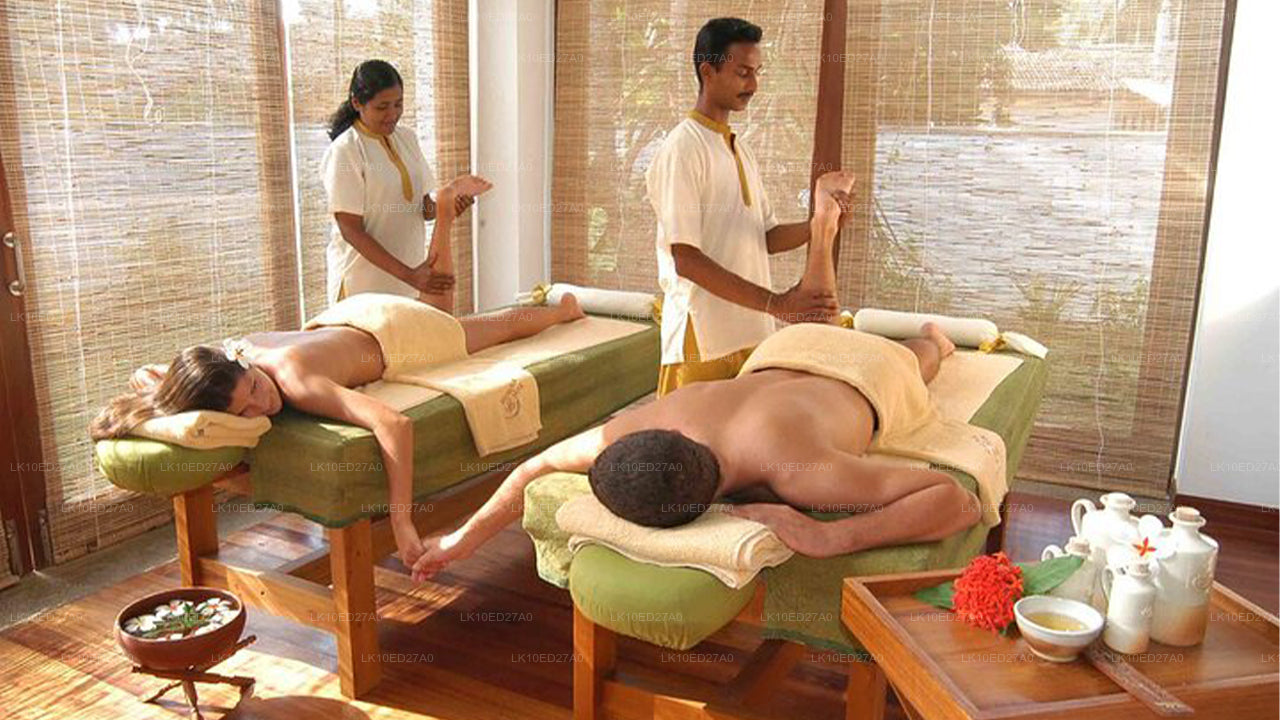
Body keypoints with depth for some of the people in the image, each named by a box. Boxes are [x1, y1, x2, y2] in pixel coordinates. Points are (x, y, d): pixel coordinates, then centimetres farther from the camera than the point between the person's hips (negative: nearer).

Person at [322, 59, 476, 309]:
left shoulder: (407, 137, 7)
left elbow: (424, 208, 10)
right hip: (363, 285, -5)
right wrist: (408, 275, -24)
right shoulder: (343, 151, -12)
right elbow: (350, 230, -15)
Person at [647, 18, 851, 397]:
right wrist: (776, 303, -23)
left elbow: (767, 238, 14)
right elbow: (686, 259, -19)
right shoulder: (682, 149, -11)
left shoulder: (740, 150, 16)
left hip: (752, 335, 8)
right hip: (703, 343, -8)